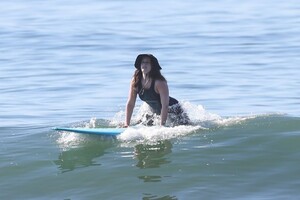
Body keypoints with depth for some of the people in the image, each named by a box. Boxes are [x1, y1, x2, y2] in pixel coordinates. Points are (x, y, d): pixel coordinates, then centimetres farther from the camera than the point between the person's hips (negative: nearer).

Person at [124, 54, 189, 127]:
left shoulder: (159, 82, -29)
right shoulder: (135, 81, -14)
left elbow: (165, 105, -29)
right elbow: (130, 104, -7)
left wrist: (162, 125, -33)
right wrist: (126, 124, -11)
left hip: (171, 109, -5)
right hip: (155, 112, 5)